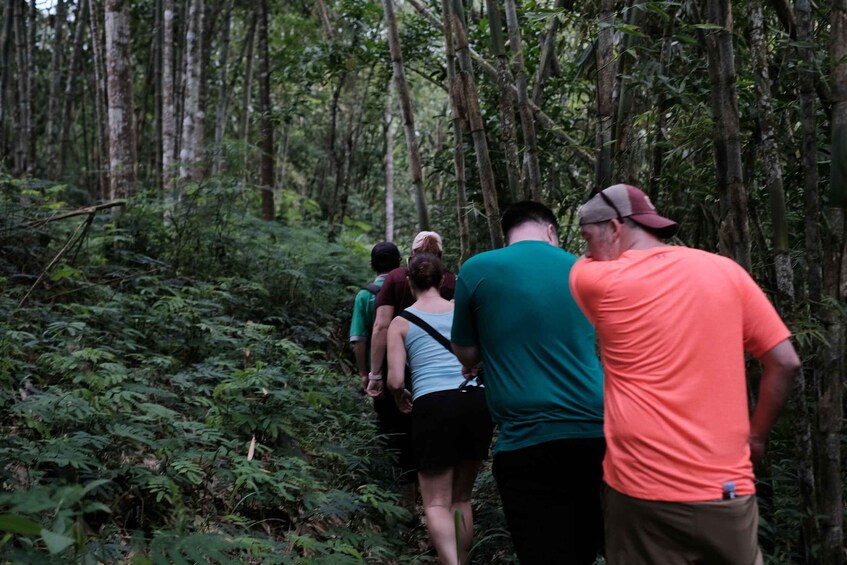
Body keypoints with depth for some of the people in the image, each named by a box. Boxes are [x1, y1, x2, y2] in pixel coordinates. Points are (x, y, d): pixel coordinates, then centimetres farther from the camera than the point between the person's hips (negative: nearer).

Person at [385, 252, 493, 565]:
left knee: (437, 503, 3)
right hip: (477, 401, 3)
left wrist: (401, 399, 19)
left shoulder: (401, 322, 7)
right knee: (461, 497, 18)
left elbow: (395, 381, -1)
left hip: (434, 406, -3)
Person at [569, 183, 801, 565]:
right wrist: (756, 436, 13)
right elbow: (785, 362, 4)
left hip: (642, 487, -2)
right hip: (726, 486, 3)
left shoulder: (594, 279, -5)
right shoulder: (726, 271, 2)